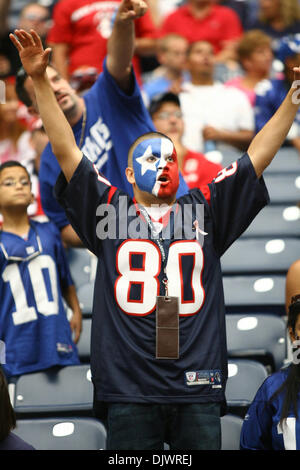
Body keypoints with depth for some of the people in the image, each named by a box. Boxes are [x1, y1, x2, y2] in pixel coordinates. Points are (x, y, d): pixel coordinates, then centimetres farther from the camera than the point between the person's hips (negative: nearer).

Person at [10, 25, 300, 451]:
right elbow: (65, 149, 6)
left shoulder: (205, 211, 13)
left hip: (198, 386, 2)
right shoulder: (111, 211, 9)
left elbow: (258, 156, 12)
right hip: (129, 391, -1)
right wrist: (40, 81, 0)